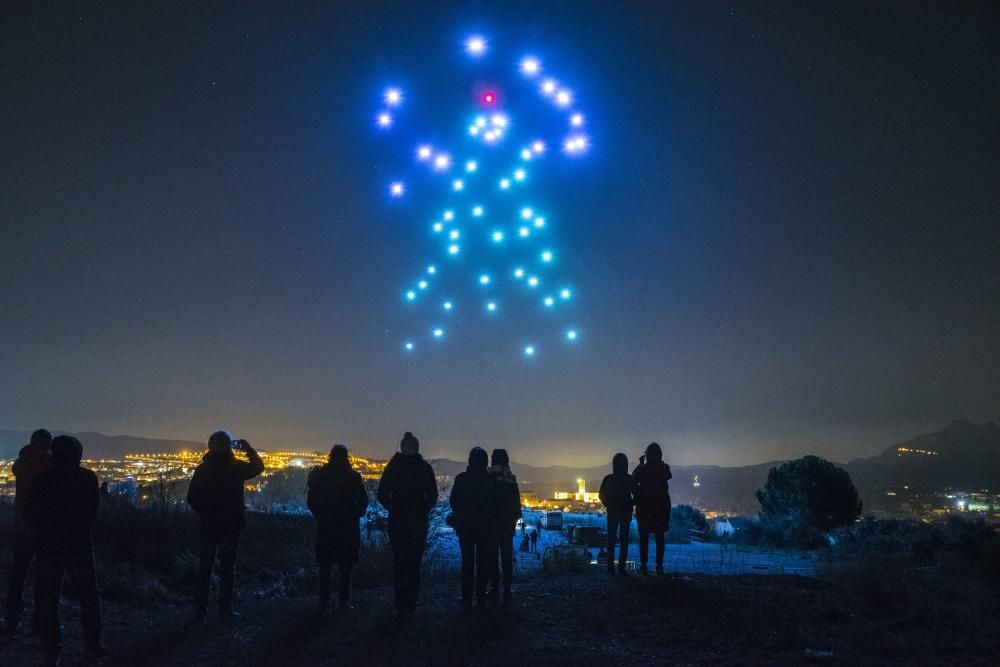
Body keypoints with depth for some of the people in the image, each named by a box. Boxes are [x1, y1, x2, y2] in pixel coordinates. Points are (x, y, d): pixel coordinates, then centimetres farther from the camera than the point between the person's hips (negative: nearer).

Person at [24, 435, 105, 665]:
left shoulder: (40, 480, -2)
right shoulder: (87, 478, -5)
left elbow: (29, 514, 5)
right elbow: (92, 510, 3)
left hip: (47, 548, 1)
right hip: (78, 546, -1)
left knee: (48, 600, 8)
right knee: (89, 596, 10)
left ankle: (51, 652, 8)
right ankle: (92, 647, 10)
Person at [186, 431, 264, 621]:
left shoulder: (202, 469, -1)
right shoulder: (236, 467, -8)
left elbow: (192, 498, 3)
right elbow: (258, 466, 9)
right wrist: (248, 448, 12)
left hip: (208, 525, 2)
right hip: (231, 525, -2)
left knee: (205, 567, 10)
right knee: (228, 567, 5)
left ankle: (200, 611, 12)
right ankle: (225, 609, 6)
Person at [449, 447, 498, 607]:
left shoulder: (461, 479, -7)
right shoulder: (491, 480, -7)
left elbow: (453, 501, -1)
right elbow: (497, 503, -2)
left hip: (465, 526, 0)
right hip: (486, 526, 0)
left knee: (467, 561, 8)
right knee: (483, 561, 9)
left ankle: (467, 598, 7)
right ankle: (481, 597, 10)